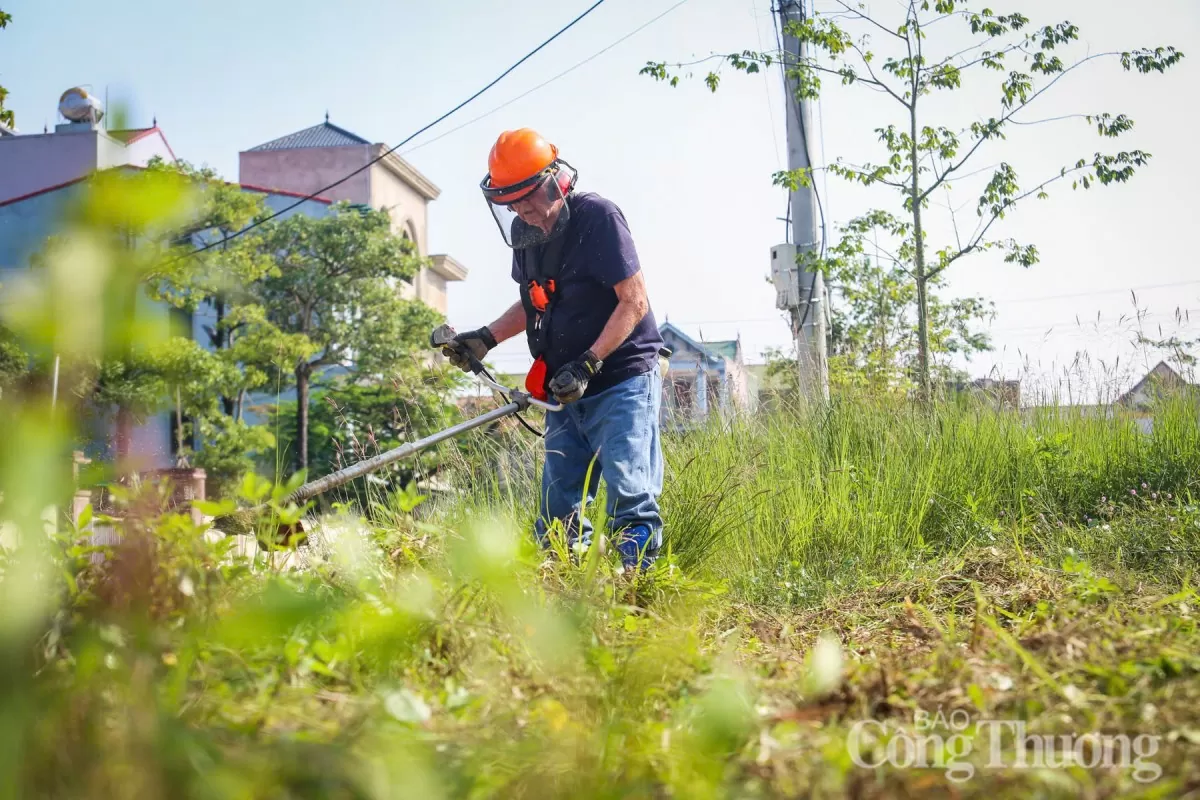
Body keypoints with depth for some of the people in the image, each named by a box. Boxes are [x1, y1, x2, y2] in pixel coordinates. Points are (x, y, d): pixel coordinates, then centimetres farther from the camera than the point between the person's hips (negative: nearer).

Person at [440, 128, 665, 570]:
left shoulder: (597, 216, -15)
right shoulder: (526, 232, 7)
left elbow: (634, 303, -16)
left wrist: (587, 365, -22)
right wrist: (486, 338, 8)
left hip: (622, 383, -7)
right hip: (567, 392, 8)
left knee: (629, 500, -13)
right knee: (557, 512, 5)